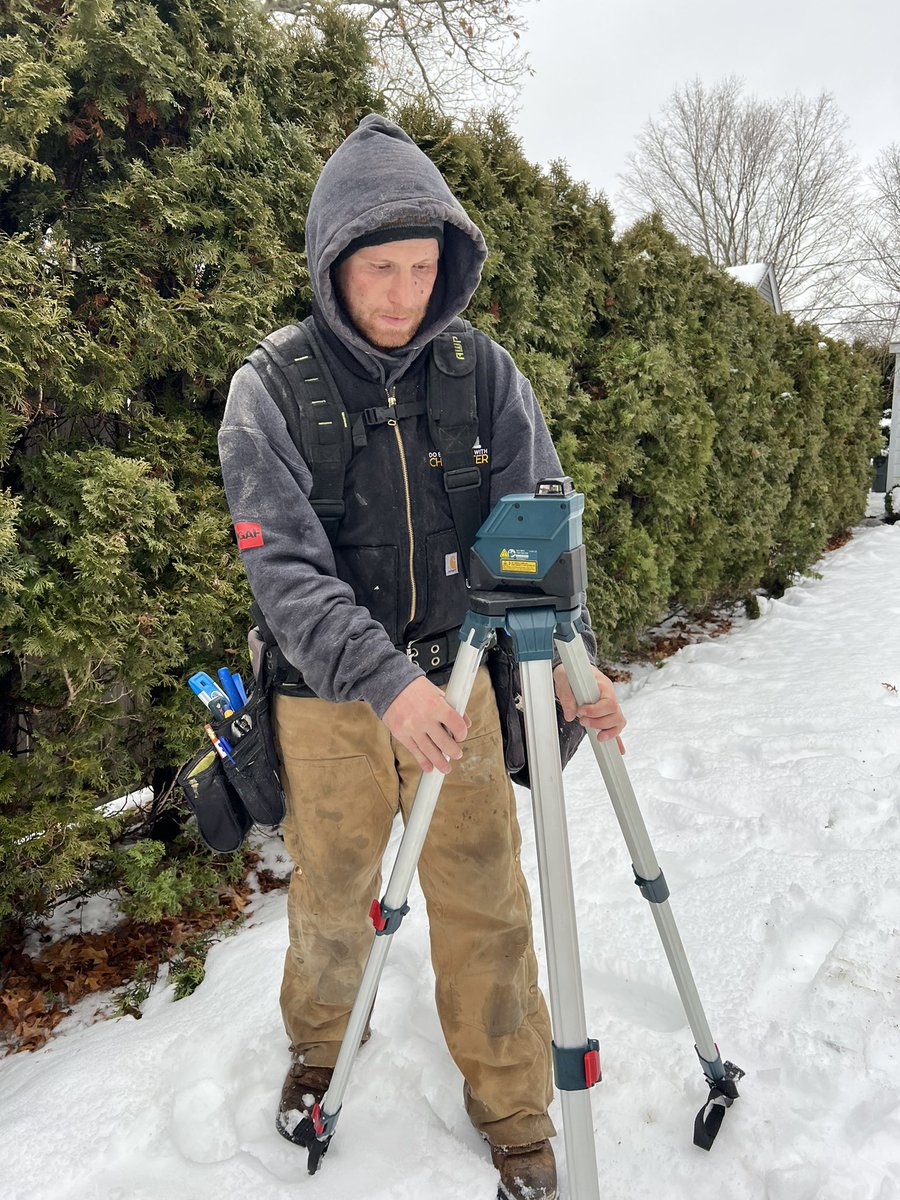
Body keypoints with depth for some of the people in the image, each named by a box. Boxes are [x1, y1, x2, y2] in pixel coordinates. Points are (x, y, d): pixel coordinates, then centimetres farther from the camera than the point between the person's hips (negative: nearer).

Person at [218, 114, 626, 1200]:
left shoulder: (484, 372, -2)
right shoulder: (268, 391, -9)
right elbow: (284, 568, -17)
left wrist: (568, 656, -14)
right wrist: (383, 679, -30)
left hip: (455, 679, 2)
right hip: (329, 693, -1)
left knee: (486, 906, 8)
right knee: (332, 897, 17)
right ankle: (319, 1044, 48)